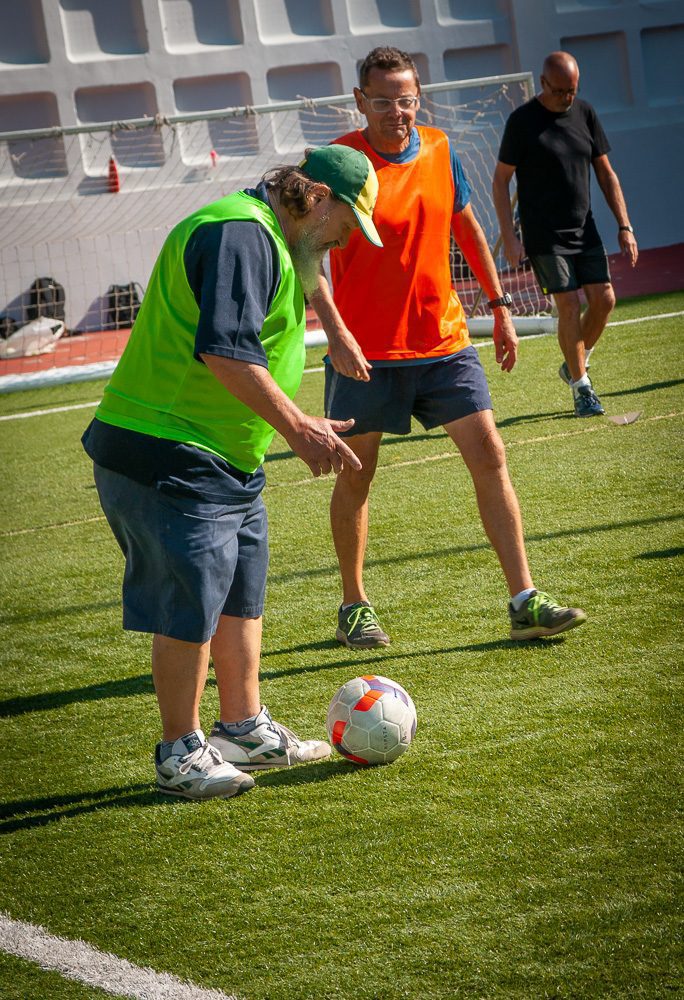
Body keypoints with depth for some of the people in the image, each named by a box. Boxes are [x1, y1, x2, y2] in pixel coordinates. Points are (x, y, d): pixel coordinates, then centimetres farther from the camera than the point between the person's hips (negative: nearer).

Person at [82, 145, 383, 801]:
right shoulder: (239, 234, -19)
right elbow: (225, 351, -29)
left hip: (227, 458, 11)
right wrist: (297, 428, -26)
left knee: (241, 592, 17)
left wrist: (300, 427, 24)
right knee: (192, 605, -5)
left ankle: (245, 730, 28)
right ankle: (181, 754, 5)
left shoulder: (270, 242, 16)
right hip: (169, 457, -11)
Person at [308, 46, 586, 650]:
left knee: (490, 457, -4)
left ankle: (525, 603, -2)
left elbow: (466, 229, 17)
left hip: (443, 342, 4)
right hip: (366, 351, -4)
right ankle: (354, 607, 24)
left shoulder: (440, 152, 3)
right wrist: (336, 332, -25)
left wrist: (500, 306, 17)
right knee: (356, 476, 7)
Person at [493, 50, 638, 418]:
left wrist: (624, 226, 6)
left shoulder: (585, 113, 6)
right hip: (544, 236, -5)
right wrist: (509, 236, -11)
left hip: (584, 230, 5)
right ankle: (581, 387, 3)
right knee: (569, 305, -10)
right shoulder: (522, 121, -8)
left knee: (604, 298, -3)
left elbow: (606, 173, 12)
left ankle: (574, 364, 21)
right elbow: (500, 181, -4)